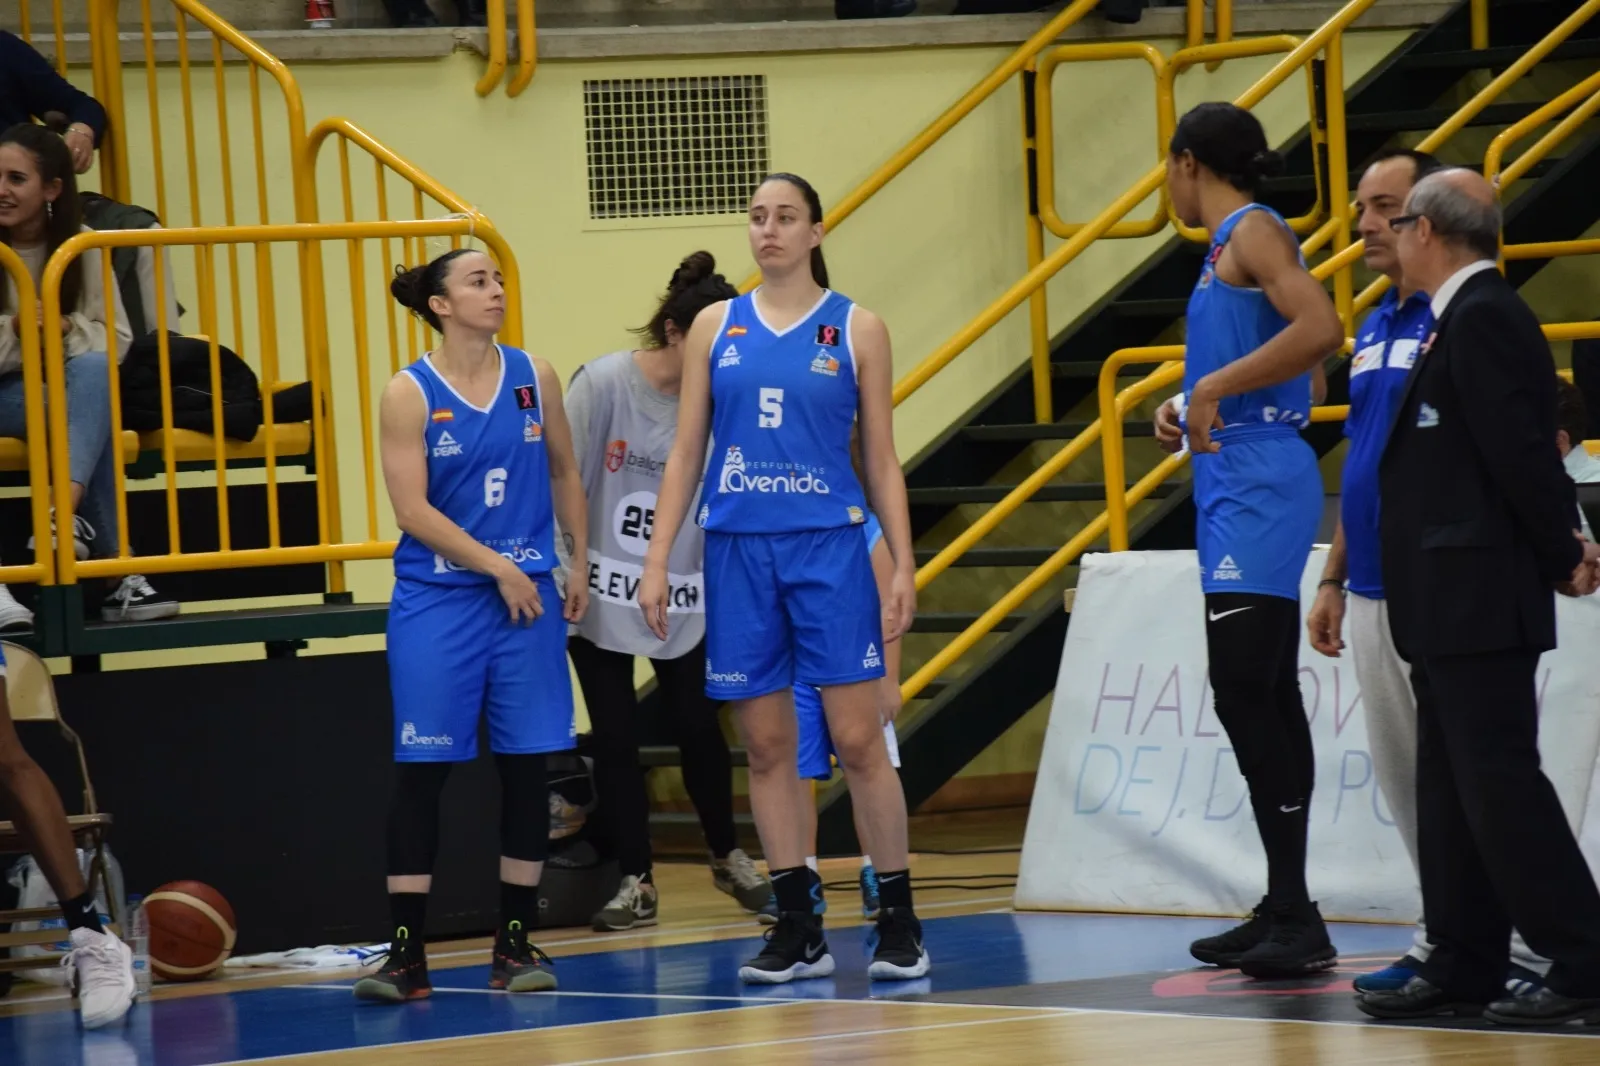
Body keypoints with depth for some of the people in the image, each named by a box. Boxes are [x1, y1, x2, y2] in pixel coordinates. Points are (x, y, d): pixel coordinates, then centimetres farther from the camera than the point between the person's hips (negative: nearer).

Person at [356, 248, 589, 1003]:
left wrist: (579, 566, 12)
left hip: (527, 598, 3)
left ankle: (515, 942, 12)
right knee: (421, 770, -4)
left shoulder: (533, 377, 6)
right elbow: (413, 509, -11)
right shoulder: (410, 394, -5)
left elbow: (564, 474, 16)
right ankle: (405, 953, -3)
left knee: (526, 767, 3)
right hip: (437, 599, -3)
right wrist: (498, 567, -13)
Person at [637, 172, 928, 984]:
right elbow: (685, 453, 10)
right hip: (738, 551, 3)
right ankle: (798, 931, 10)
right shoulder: (716, 327, 9)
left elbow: (883, 460, 5)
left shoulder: (856, 330, 4)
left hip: (828, 549, -3)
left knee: (857, 739, -6)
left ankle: (898, 924, 1)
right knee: (765, 747, 4)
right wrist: (656, 561, 3)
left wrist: (903, 566, -3)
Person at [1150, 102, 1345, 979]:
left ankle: (1295, 921, -15)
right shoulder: (1234, 242, 19)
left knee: (1246, 692, -14)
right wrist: (1189, 406, 13)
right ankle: (1283, 913, 16)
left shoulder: (1253, 232, -10)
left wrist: (1214, 387, -22)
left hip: (1258, 483, -10)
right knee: (1264, 698, 11)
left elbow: (1319, 328, -26)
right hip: (1237, 485, 10)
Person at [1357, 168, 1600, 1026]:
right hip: (1449, 605, 10)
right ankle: (1463, 969, 14)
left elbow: (1519, 449, -20)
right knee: (1451, 789, 11)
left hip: (1480, 600, -10)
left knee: (1499, 782, -10)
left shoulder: (1482, 317, -15)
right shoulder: (1466, 316, 16)